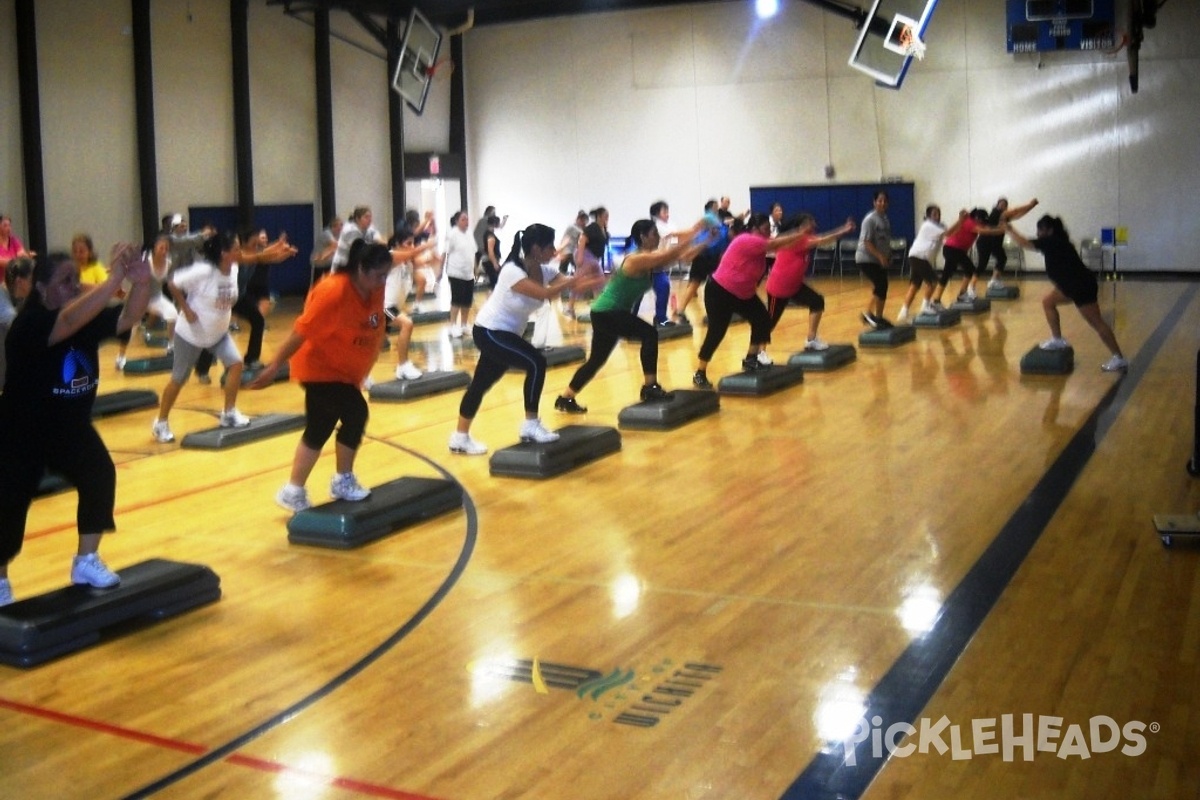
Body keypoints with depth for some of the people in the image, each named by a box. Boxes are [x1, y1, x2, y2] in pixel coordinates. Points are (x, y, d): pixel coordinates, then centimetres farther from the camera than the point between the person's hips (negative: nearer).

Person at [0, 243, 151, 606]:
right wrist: (114, 279, -56)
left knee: (100, 477, -10)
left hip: (71, 428, 6)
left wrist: (140, 283, -40)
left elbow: (127, 318, -20)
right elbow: (69, 321, -48)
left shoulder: (88, 319, -6)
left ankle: (86, 563, 8)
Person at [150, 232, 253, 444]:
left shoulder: (234, 270, -6)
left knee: (235, 363, -10)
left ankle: (229, 414, 4)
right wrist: (186, 310, -22)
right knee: (178, 379, 5)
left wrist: (225, 313, 1)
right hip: (191, 333, -6)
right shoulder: (203, 271, -26)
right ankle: (161, 423, 21)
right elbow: (172, 284, -21)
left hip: (219, 332, 6)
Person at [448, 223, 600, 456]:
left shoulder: (544, 270, -2)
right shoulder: (513, 271, -26)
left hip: (506, 333, 9)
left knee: (482, 383, 16)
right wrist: (573, 281, -39)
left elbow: (570, 283, -13)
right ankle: (530, 426, -9)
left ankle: (460, 438, 27)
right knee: (536, 363, -20)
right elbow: (545, 293, -37)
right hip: (489, 332, -9)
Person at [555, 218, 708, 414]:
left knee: (597, 359, 17)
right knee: (649, 334, -20)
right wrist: (695, 232, -23)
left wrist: (705, 242, -5)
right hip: (606, 313, -10)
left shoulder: (650, 259, 7)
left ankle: (565, 398, 28)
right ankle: (650, 388, -15)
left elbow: (682, 255, 4)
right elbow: (672, 252, -27)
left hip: (609, 313, 10)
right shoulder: (637, 259, -20)